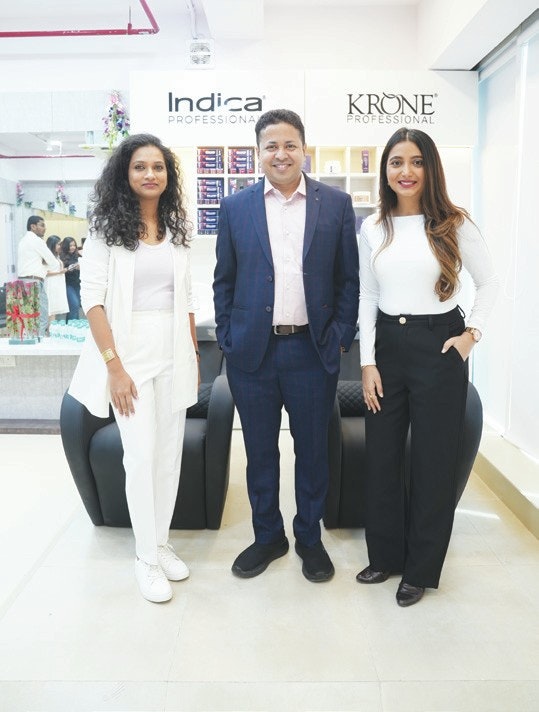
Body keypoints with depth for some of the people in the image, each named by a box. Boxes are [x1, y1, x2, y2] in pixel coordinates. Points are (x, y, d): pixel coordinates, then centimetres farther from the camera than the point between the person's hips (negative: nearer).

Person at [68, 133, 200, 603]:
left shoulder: (176, 230, 10)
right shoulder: (107, 227, -2)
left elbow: (186, 298, 13)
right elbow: (92, 298, -8)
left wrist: (194, 356, 9)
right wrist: (114, 366, -15)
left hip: (174, 352, 4)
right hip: (129, 352, -4)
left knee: (171, 452, 7)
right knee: (141, 454, -4)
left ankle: (161, 542, 25)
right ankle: (146, 557, 13)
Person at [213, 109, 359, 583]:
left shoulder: (336, 204, 2)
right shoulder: (235, 207, 4)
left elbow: (350, 278, 4)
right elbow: (224, 281, 7)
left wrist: (341, 338, -3)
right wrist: (228, 339, 1)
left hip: (313, 352, 0)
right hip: (252, 353, 1)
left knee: (313, 450, 12)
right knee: (260, 452, 13)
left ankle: (310, 537, 32)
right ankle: (268, 536, 33)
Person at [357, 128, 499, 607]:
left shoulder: (453, 224, -3)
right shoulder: (372, 228, 5)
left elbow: (489, 282, 6)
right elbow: (367, 297, 6)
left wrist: (472, 333, -6)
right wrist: (368, 362, 1)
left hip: (438, 346, -3)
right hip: (388, 345, 4)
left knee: (433, 460, 5)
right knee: (381, 456, 10)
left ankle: (422, 568, 23)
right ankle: (385, 554, 30)